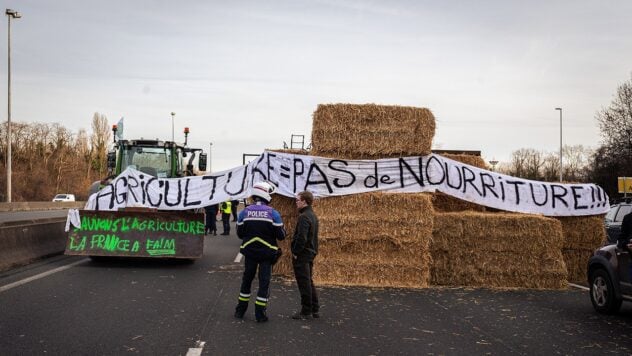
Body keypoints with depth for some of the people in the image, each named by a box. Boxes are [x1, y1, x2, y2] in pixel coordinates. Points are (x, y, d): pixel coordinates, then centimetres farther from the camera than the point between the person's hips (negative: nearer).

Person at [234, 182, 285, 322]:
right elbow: (281, 235, -10)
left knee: (247, 279, 17)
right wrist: (282, 228, 10)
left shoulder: (244, 213, -3)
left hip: (249, 252, 3)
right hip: (267, 253, -3)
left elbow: (240, 233, 2)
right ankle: (260, 314, 6)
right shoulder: (273, 213, -11)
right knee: (264, 282, 5)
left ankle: (240, 310, 24)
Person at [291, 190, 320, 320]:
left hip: (301, 256, -10)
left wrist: (295, 252, -16)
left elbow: (301, 238, -25)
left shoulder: (304, 217, -19)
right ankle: (314, 309, 22)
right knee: (309, 282, 17)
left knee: (304, 283, -2)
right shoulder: (313, 216, 13)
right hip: (310, 253, 10)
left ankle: (306, 312, 4)